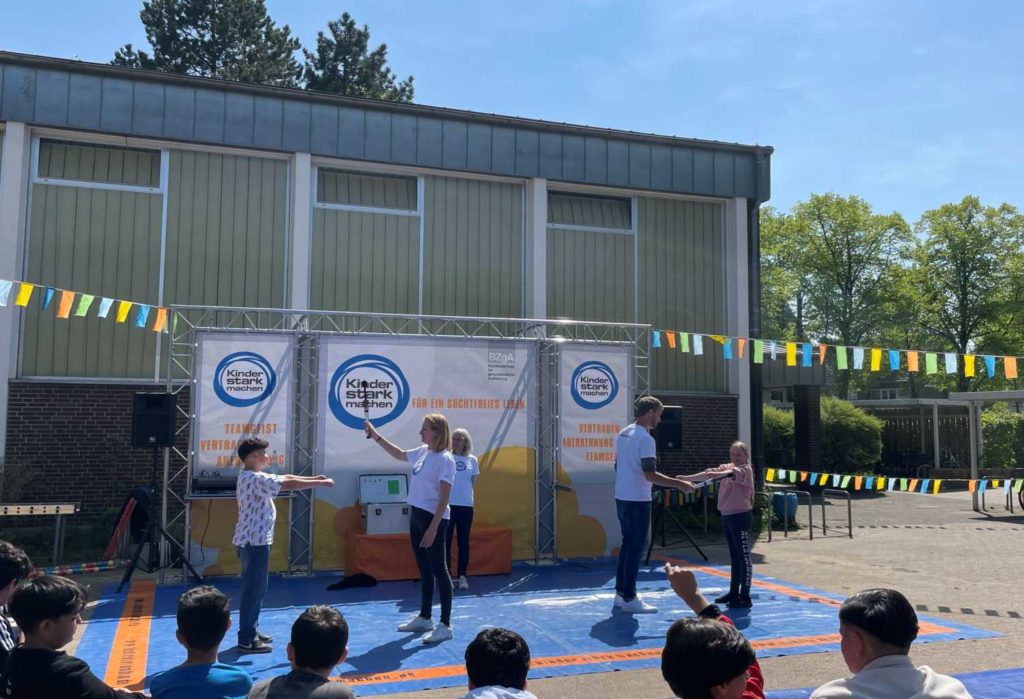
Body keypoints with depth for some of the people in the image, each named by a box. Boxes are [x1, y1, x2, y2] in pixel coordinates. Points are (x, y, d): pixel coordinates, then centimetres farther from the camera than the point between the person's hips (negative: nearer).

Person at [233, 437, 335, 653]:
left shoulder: (253, 477, 13)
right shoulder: (254, 479, -19)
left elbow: (285, 478, 14)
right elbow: (289, 484, -21)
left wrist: (315, 477, 7)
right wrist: (321, 483, -13)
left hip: (255, 540, 11)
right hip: (254, 541, -11)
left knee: (256, 588, 17)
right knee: (253, 590, -4)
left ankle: (251, 632, 26)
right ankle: (246, 640, 2)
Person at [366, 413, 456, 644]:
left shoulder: (445, 459, -16)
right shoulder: (422, 452, 8)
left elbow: (444, 498, -18)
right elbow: (399, 454, 28)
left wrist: (433, 528, -22)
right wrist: (376, 437, 23)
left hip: (434, 518, -9)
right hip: (416, 515, 9)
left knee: (439, 570, -3)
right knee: (424, 570, 17)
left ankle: (445, 625, 4)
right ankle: (424, 618, 28)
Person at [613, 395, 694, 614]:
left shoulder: (622, 434, 11)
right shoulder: (645, 438, -17)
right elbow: (650, 475, -22)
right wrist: (680, 484, -16)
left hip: (622, 497, 9)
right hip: (638, 500, -9)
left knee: (628, 544, 16)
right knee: (636, 547, 0)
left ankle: (620, 594, 20)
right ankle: (629, 598, 5)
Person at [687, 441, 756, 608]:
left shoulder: (746, 470, -10)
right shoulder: (727, 467, 11)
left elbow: (732, 473, -30)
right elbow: (710, 473, 3)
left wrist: (718, 474, -49)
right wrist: (686, 479, -7)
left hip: (741, 516, -8)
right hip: (727, 515, 8)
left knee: (744, 556, -5)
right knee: (734, 556, 16)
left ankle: (745, 597, -3)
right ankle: (734, 592, 26)